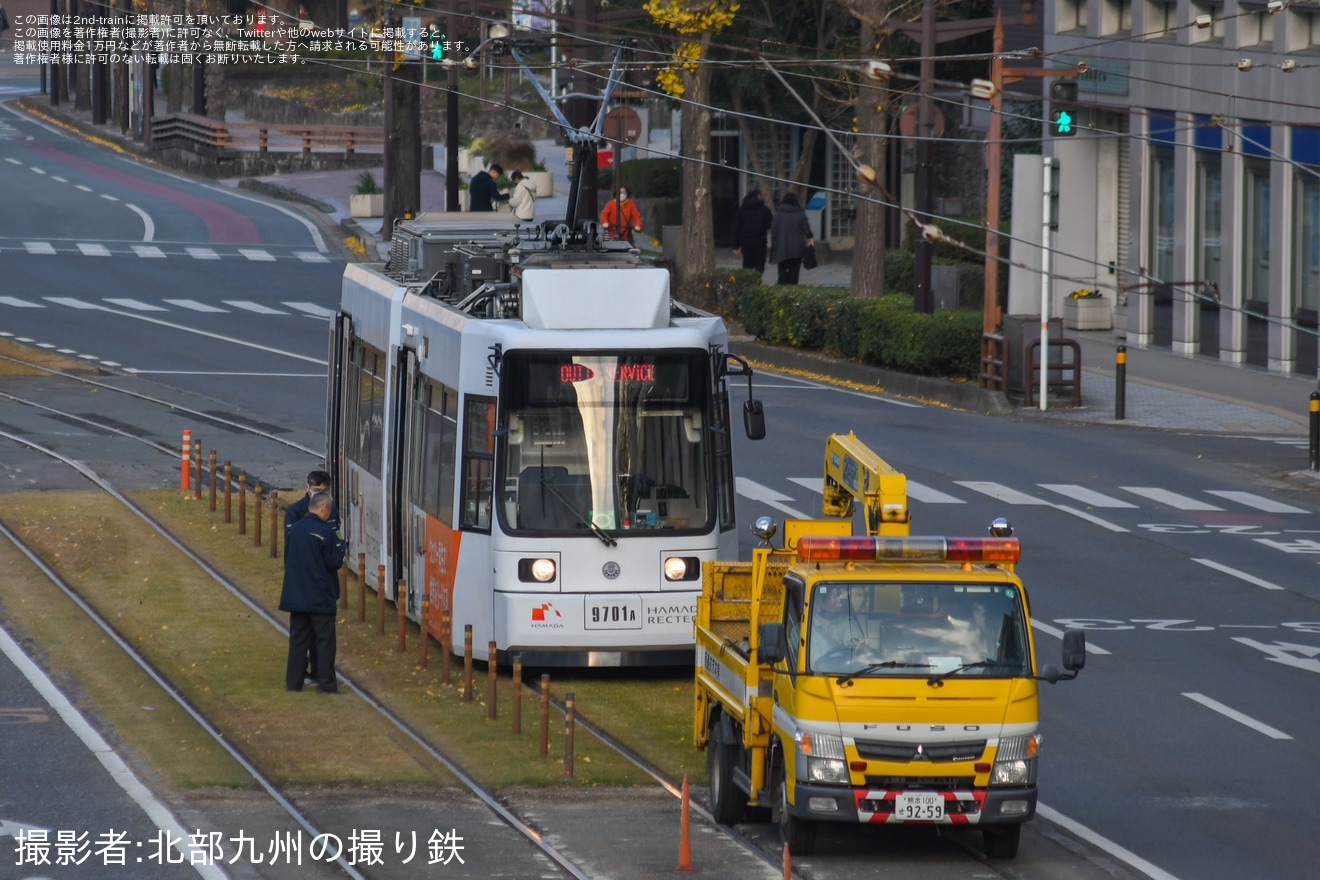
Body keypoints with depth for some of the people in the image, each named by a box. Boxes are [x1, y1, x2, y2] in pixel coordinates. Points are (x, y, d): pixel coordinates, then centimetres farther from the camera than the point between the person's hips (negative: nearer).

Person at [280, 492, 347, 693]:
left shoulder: (295, 529, 4)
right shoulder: (325, 532, -15)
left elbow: (287, 558, 13)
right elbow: (334, 562, -14)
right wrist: (341, 545, 3)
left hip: (296, 595, 6)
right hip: (320, 597, -6)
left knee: (298, 639, 12)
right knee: (325, 639, 1)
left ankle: (293, 681, 13)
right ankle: (326, 683, -1)